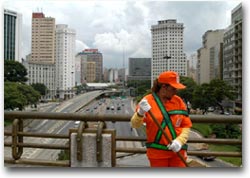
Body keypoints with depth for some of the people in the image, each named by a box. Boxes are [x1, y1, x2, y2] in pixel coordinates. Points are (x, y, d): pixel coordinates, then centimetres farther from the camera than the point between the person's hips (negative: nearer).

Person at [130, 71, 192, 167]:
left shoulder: (178, 101, 1)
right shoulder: (148, 100, -8)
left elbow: (186, 126, 5)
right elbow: (134, 124, -12)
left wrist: (179, 141, -12)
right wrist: (140, 113, -33)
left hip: (177, 151, 2)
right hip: (157, 152, -2)